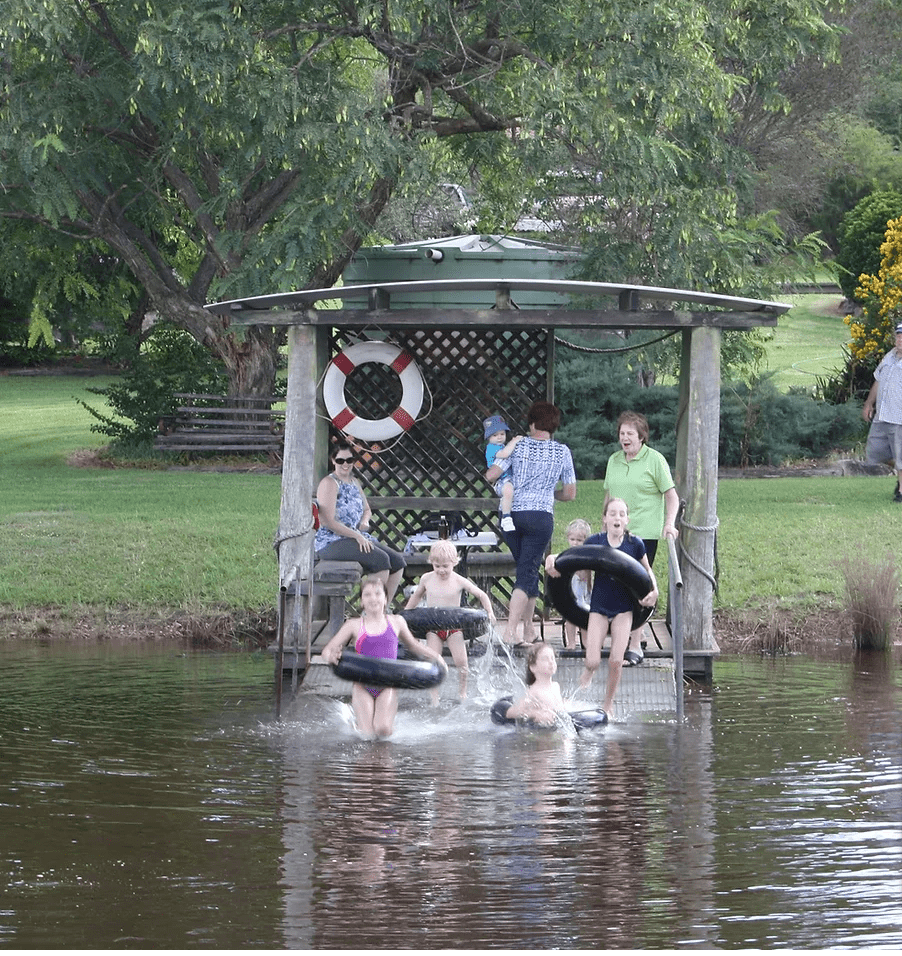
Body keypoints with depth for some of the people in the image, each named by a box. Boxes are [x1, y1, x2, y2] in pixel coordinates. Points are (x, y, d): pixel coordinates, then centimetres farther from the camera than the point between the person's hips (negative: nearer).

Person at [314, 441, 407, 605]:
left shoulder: (354, 482, 18)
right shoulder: (329, 483, -9)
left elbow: (367, 510, 32)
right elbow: (328, 522, -16)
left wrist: (364, 521, 7)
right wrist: (357, 536, -18)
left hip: (357, 538, 9)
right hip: (331, 542, -9)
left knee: (398, 561, -4)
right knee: (380, 559, -28)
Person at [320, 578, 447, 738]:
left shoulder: (396, 622, 8)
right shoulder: (355, 625, 2)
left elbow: (412, 645, 26)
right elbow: (327, 650, 2)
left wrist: (435, 656, 13)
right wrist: (331, 657, -23)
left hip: (387, 687, 1)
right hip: (363, 686, -1)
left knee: (383, 730, -23)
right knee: (368, 734, -13)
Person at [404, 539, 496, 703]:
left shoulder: (459, 581, -6)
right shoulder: (427, 579, 0)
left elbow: (481, 595, 4)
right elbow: (416, 596, 20)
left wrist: (489, 613, -7)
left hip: (454, 626, -1)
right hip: (432, 626, 1)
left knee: (461, 661, -14)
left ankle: (462, 692, 7)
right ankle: (434, 697, -3)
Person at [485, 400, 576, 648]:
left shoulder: (518, 444, 3)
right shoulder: (562, 452, 4)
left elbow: (490, 476, -1)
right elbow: (570, 494, 9)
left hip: (511, 514, 2)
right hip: (541, 516, -2)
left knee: (527, 570, 17)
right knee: (527, 573, -3)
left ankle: (528, 629, 19)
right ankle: (511, 630, -18)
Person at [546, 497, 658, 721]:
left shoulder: (635, 544, -5)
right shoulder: (595, 542, -7)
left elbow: (647, 570, 10)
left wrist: (654, 590, -6)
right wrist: (552, 559, -15)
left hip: (624, 608, 0)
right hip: (599, 607, 0)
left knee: (616, 661, -7)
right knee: (593, 661, -8)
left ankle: (607, 705, 13)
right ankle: (588, 671, 31)